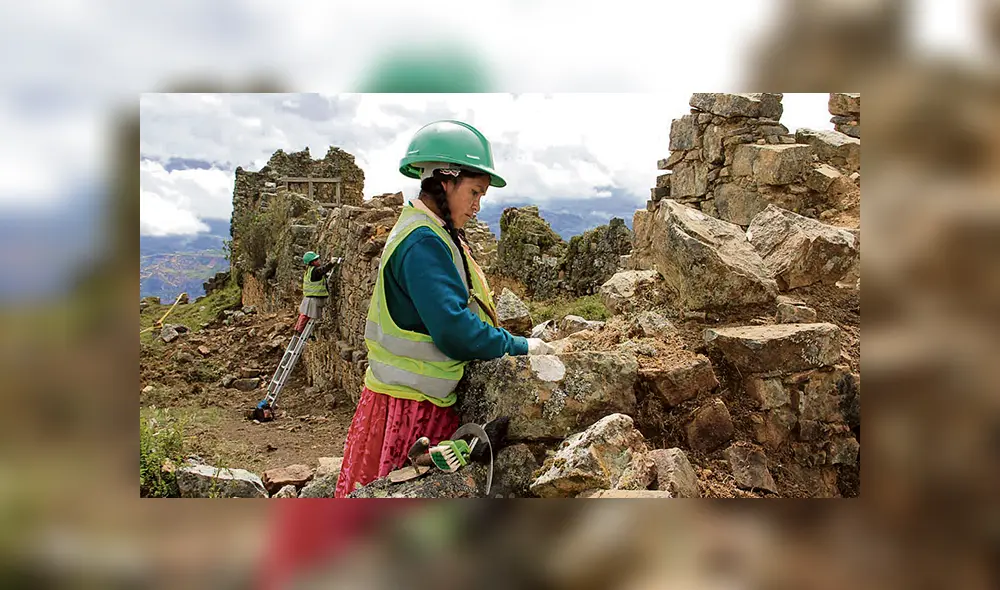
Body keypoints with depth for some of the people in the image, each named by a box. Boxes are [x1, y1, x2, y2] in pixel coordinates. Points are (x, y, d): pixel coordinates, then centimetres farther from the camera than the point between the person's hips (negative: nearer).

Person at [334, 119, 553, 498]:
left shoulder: (433, 235, 14)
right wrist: (521, 348, -15)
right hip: (408, 408, -10)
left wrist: (513, 345, 5)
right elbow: (453, 327, -26)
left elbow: (453, 310, 16)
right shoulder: (422, 242, -20)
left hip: (430, 402, 10)